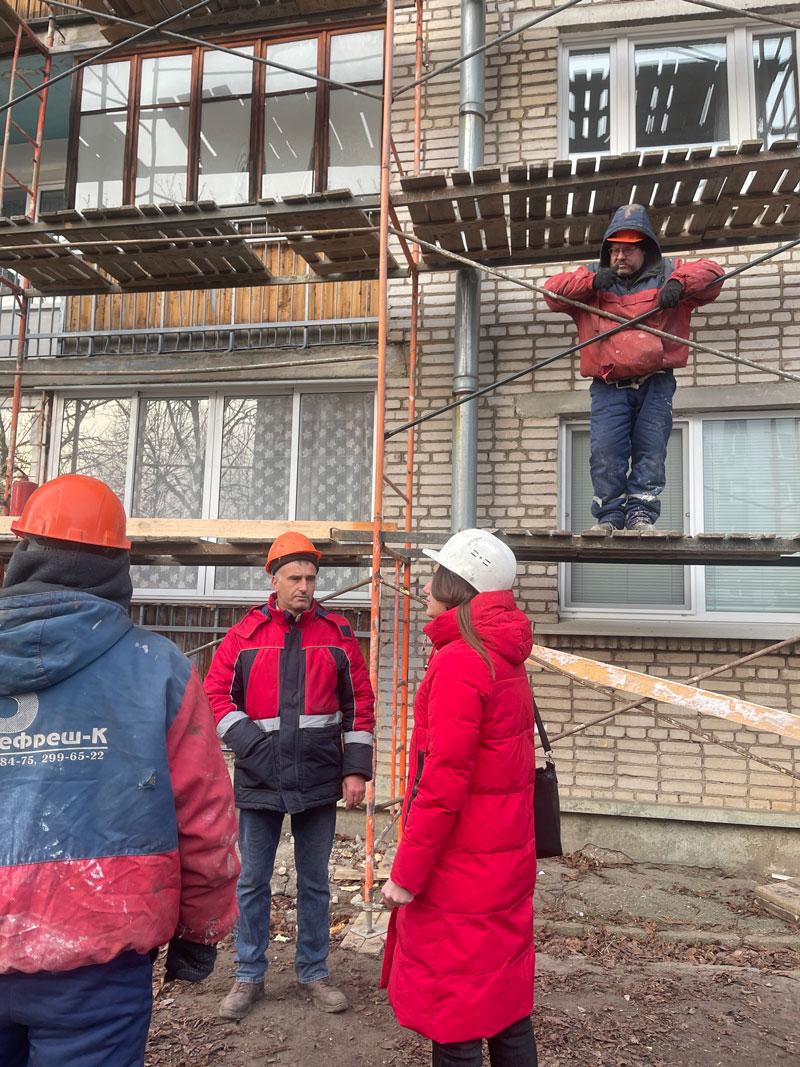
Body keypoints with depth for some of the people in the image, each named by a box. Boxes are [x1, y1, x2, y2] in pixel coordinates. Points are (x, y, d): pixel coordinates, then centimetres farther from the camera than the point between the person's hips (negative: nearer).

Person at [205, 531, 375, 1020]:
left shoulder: (337, 634, 0)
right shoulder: (245, 635, -1)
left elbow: (360, 703, 2)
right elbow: (217, 695, 0)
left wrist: (356, 769, -2)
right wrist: (249, 741, -14)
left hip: (319, 781, 0)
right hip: (260, 780, 0)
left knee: (315, 883, 14)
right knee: (253, 882, 13)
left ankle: (314, 971, 32)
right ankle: (249, 976, 30)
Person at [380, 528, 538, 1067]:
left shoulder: (459, 661, -19)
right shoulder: (507, 660, 7)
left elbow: (443, 782, -23)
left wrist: (406, 873, -14)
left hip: (460, 874, -9)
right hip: (509, 862, 9)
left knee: (455, 1021, 6)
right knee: (507, 1004, 20)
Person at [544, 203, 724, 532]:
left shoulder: (667, 273, 16)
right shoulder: (592, 277, 19)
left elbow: (711, 272, 6)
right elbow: (552, 291, 8)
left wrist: (680, 283, -15)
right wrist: (590, 281, -8)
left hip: (655, 384, 0)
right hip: (608, 387, 0)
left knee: (651, 449, -7)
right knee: (604, 450, -13)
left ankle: (641, 513, -4)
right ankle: (608, 515, -7)